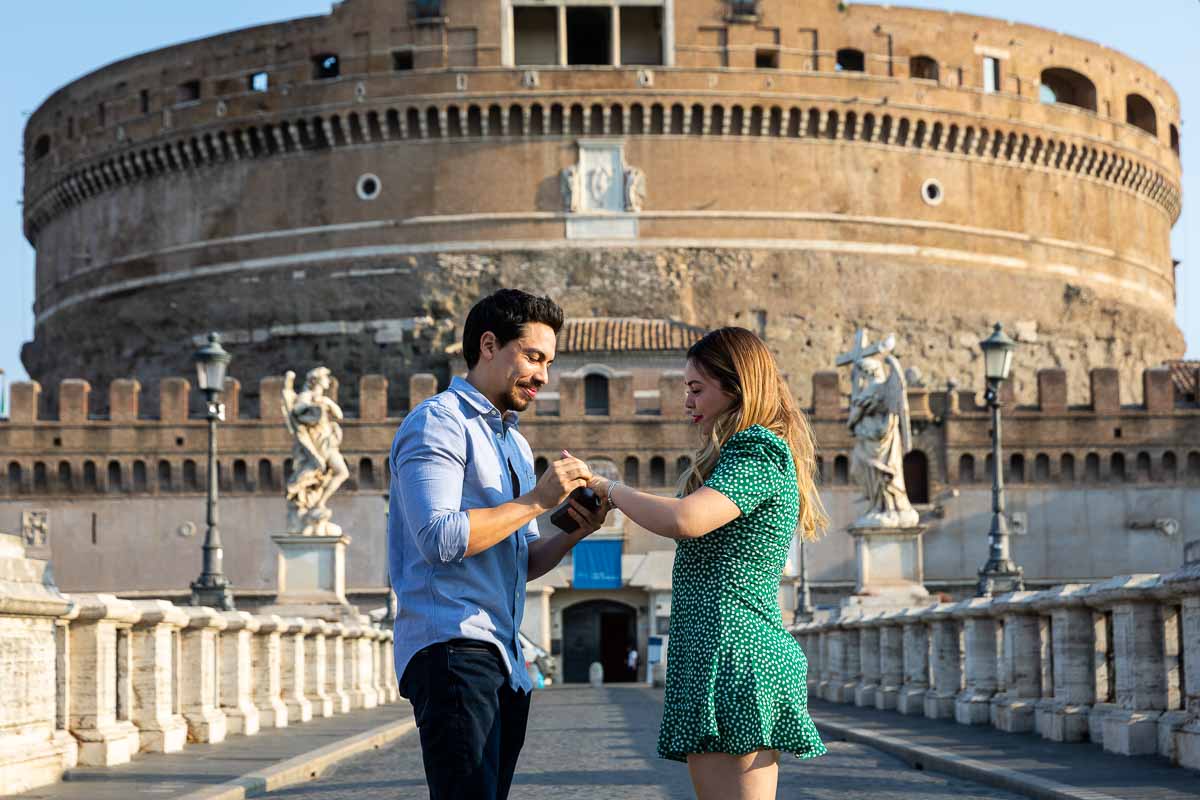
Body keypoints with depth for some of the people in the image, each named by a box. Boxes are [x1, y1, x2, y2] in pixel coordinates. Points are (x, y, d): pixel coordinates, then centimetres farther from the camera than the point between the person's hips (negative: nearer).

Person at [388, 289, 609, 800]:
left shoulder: (515, 443, 25)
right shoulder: (438, 422, -4)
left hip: (502, 661, 9)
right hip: (451, 647, -9)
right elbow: (440, 538, -18)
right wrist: (537, 500, -13)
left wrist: (570, 535, 5)